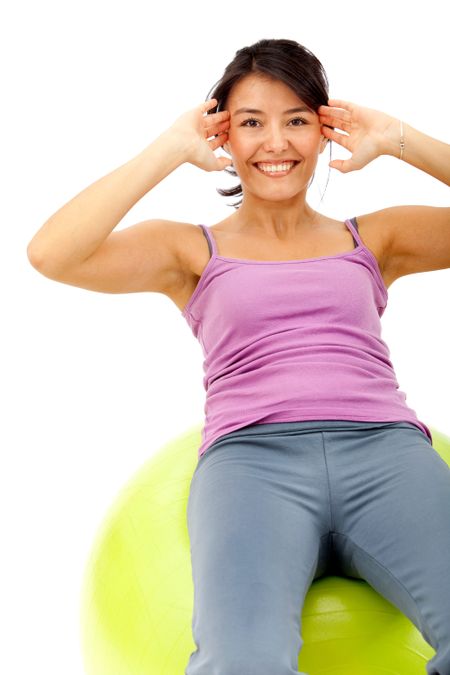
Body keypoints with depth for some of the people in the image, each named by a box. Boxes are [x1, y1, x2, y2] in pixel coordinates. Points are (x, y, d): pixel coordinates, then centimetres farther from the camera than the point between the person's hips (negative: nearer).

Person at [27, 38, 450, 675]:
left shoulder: (373, 238, 25)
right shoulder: (192, 250, 20)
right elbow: (51, 254, 3)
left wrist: (399, 139, 14)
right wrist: (171, 150, 8)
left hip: (384, 447, 2)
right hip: (251, 455, -2)